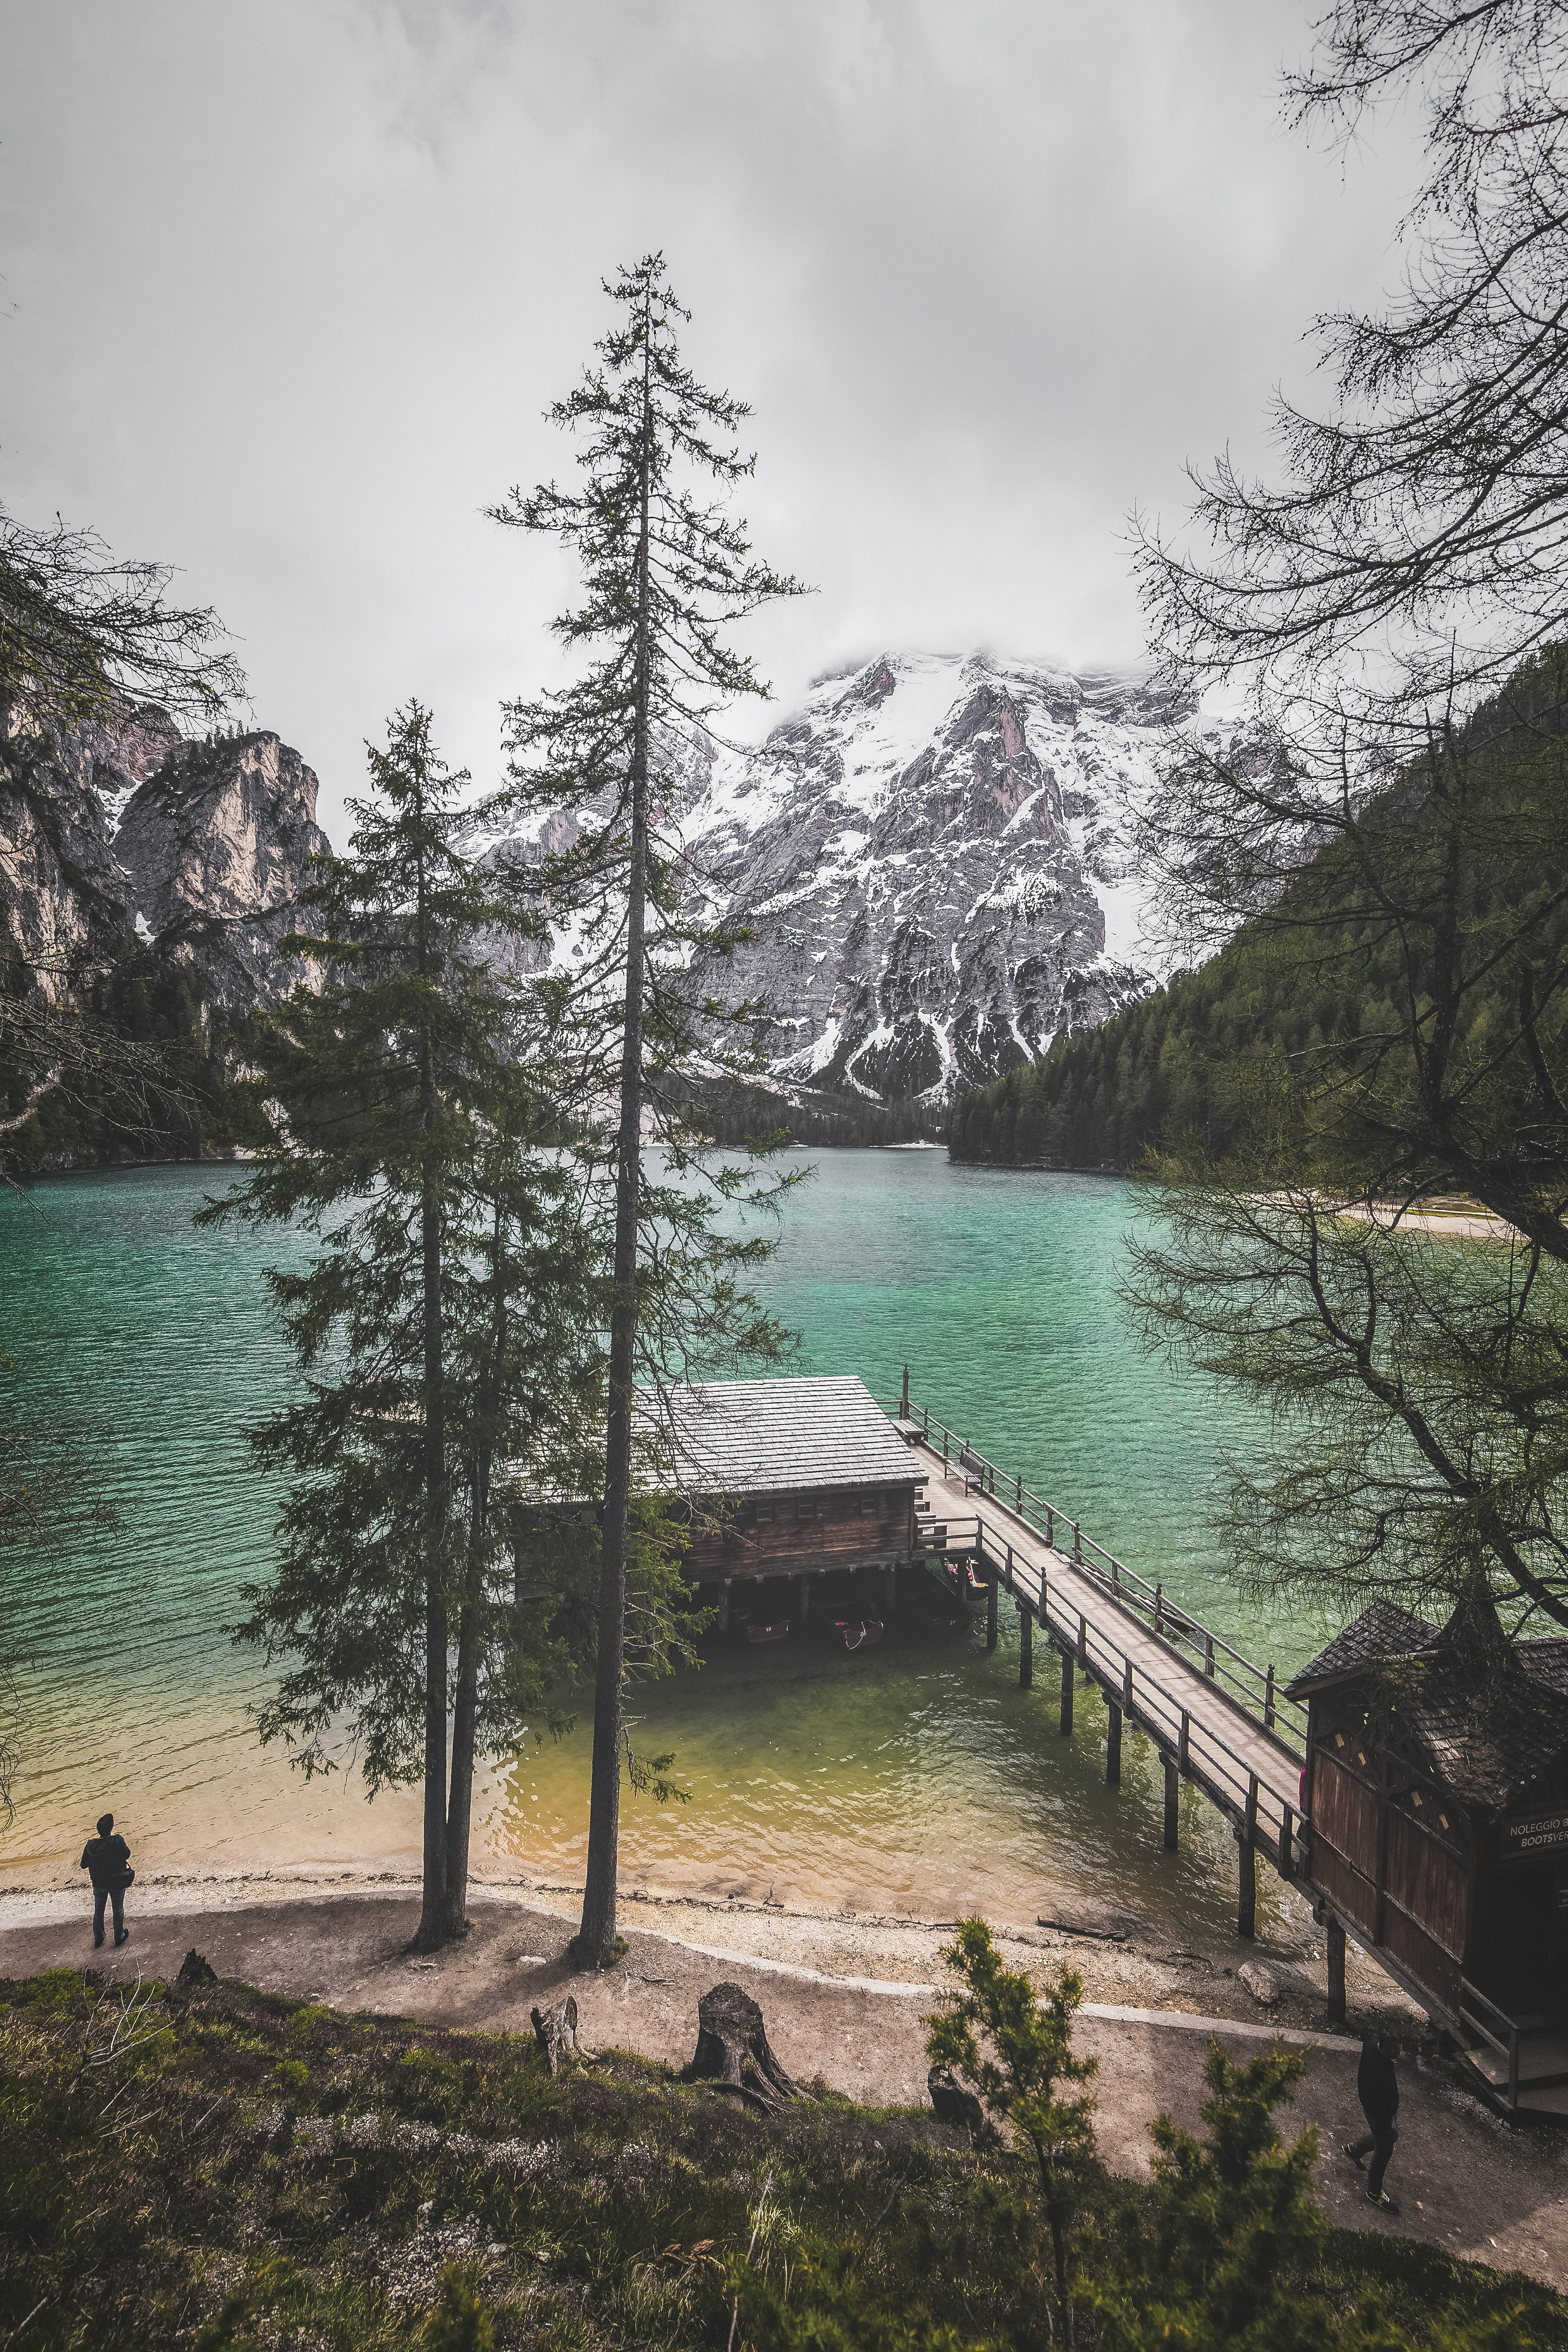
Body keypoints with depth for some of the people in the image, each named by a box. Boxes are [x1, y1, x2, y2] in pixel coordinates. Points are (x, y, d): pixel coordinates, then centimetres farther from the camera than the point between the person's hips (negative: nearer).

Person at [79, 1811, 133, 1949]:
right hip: (117, 1884, -2)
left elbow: (83, 1865, -4)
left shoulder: (91, 1845, -16)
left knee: (98, 1911, 24)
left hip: (99, 1885, 2)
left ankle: (98, 1938, 38)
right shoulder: (118, 1841, -25)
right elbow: (127, 1855, -10)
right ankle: (119, 1937, 30)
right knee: (118, 1909, 18)